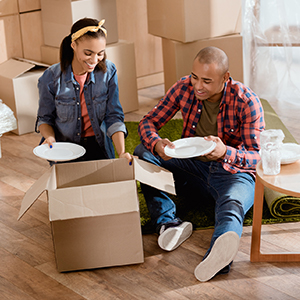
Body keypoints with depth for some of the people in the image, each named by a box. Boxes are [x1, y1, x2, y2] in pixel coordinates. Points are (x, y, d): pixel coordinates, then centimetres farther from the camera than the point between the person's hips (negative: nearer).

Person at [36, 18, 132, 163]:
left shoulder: (108, 71, -7)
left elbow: (114, 118, -7)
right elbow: (45, 118, 2)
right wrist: (50, 138, -20)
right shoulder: (51, 78, -11)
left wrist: (122, 153, -20)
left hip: (98, 146, 1)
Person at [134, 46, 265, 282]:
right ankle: (168, 223, -33)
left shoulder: (247, 102, -15)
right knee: (143, 152, -16)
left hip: (233, 171, -4)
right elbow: (148, 121, -1)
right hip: (193, 168, 5)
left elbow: (258, 157, -16)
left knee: (232, 203, -39)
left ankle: (218, 256, -71)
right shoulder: (185, 88, -5)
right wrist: (156, 143, -26)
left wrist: (226, 153, -38)